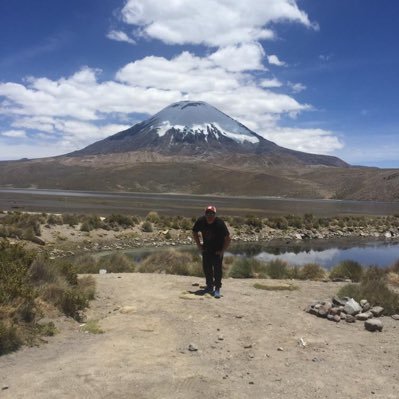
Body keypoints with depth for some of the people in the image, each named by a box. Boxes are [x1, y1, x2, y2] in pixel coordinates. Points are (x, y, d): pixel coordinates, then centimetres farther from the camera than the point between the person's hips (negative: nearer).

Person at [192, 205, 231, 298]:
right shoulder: (201, 221, -16)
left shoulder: (220, 223, -25)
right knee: (206, 268, 10)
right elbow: (194, 232, 4)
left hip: (217, 250, -4)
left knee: (217, 269, -7)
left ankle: (217, 289, 2)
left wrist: (222, 251, -16)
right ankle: (209, 286, 28)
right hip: (206, 249, 4)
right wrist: (199, 245, 0)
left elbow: (227, 238, -18)